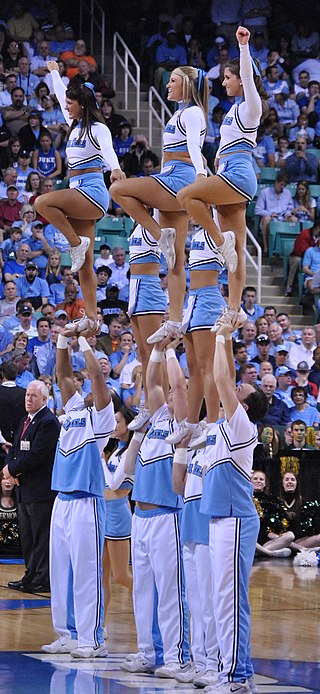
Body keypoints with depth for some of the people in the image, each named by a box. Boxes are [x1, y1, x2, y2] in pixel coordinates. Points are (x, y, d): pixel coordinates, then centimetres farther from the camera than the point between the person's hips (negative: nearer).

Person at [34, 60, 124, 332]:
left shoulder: (98, 128, -7)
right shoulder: (76, 126, 16)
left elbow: (108, 150, -27)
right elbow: (61, 96, 32)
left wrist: (115, 168, -47)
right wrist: (55, 72, 44)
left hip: (93, 191, -8)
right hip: (79, 193, 8)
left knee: (43, 202, -27)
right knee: (85, 265, 2)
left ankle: (77, 243, -15)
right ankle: (91, 317, -1)